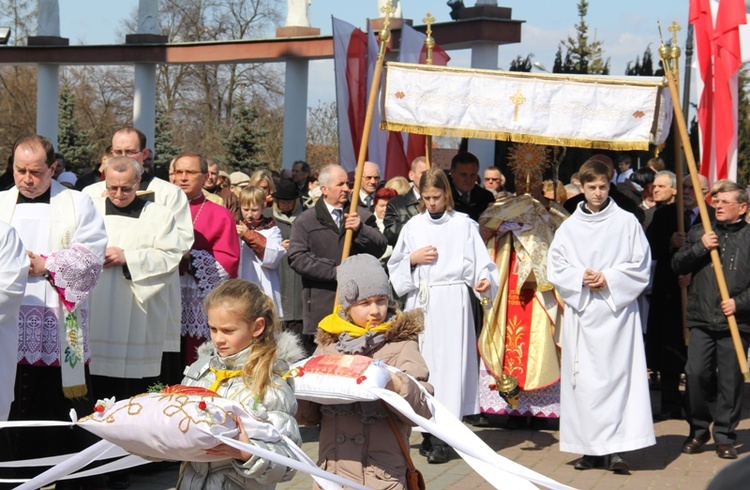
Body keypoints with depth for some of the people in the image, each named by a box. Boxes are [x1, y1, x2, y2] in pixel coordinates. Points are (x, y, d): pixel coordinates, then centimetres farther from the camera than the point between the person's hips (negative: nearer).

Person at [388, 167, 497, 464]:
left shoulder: (464, 225, 3)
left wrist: (484, 280, -21)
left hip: (452, 302, -4)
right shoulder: (413, 226, 13)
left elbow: (479, 262, -1)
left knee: (448, 362, -8)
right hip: (419, 301, 4)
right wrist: (412, 259, -3)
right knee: (421, 360, 2)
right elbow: (395, 267, 16)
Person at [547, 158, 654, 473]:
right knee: (583, 378, 0)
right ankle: (591, 448, 6)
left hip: (616, 310, -2)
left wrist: (609, 279, -9)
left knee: (616, 374, -8)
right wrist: (581, 278, -8)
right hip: (581, 312, 2)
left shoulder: (627, 222, 5)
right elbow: (555, 268, 9)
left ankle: (615, 448, -8)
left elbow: (641, 267, 3)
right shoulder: (569, 226, 11)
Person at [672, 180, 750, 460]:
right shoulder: (699, 233, 12)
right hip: (701, 320, 2)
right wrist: (700, 247, -7)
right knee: (695, 374, -7)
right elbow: (677, 265, 7)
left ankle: (724, 437, 13)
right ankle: (698, 431, 10)